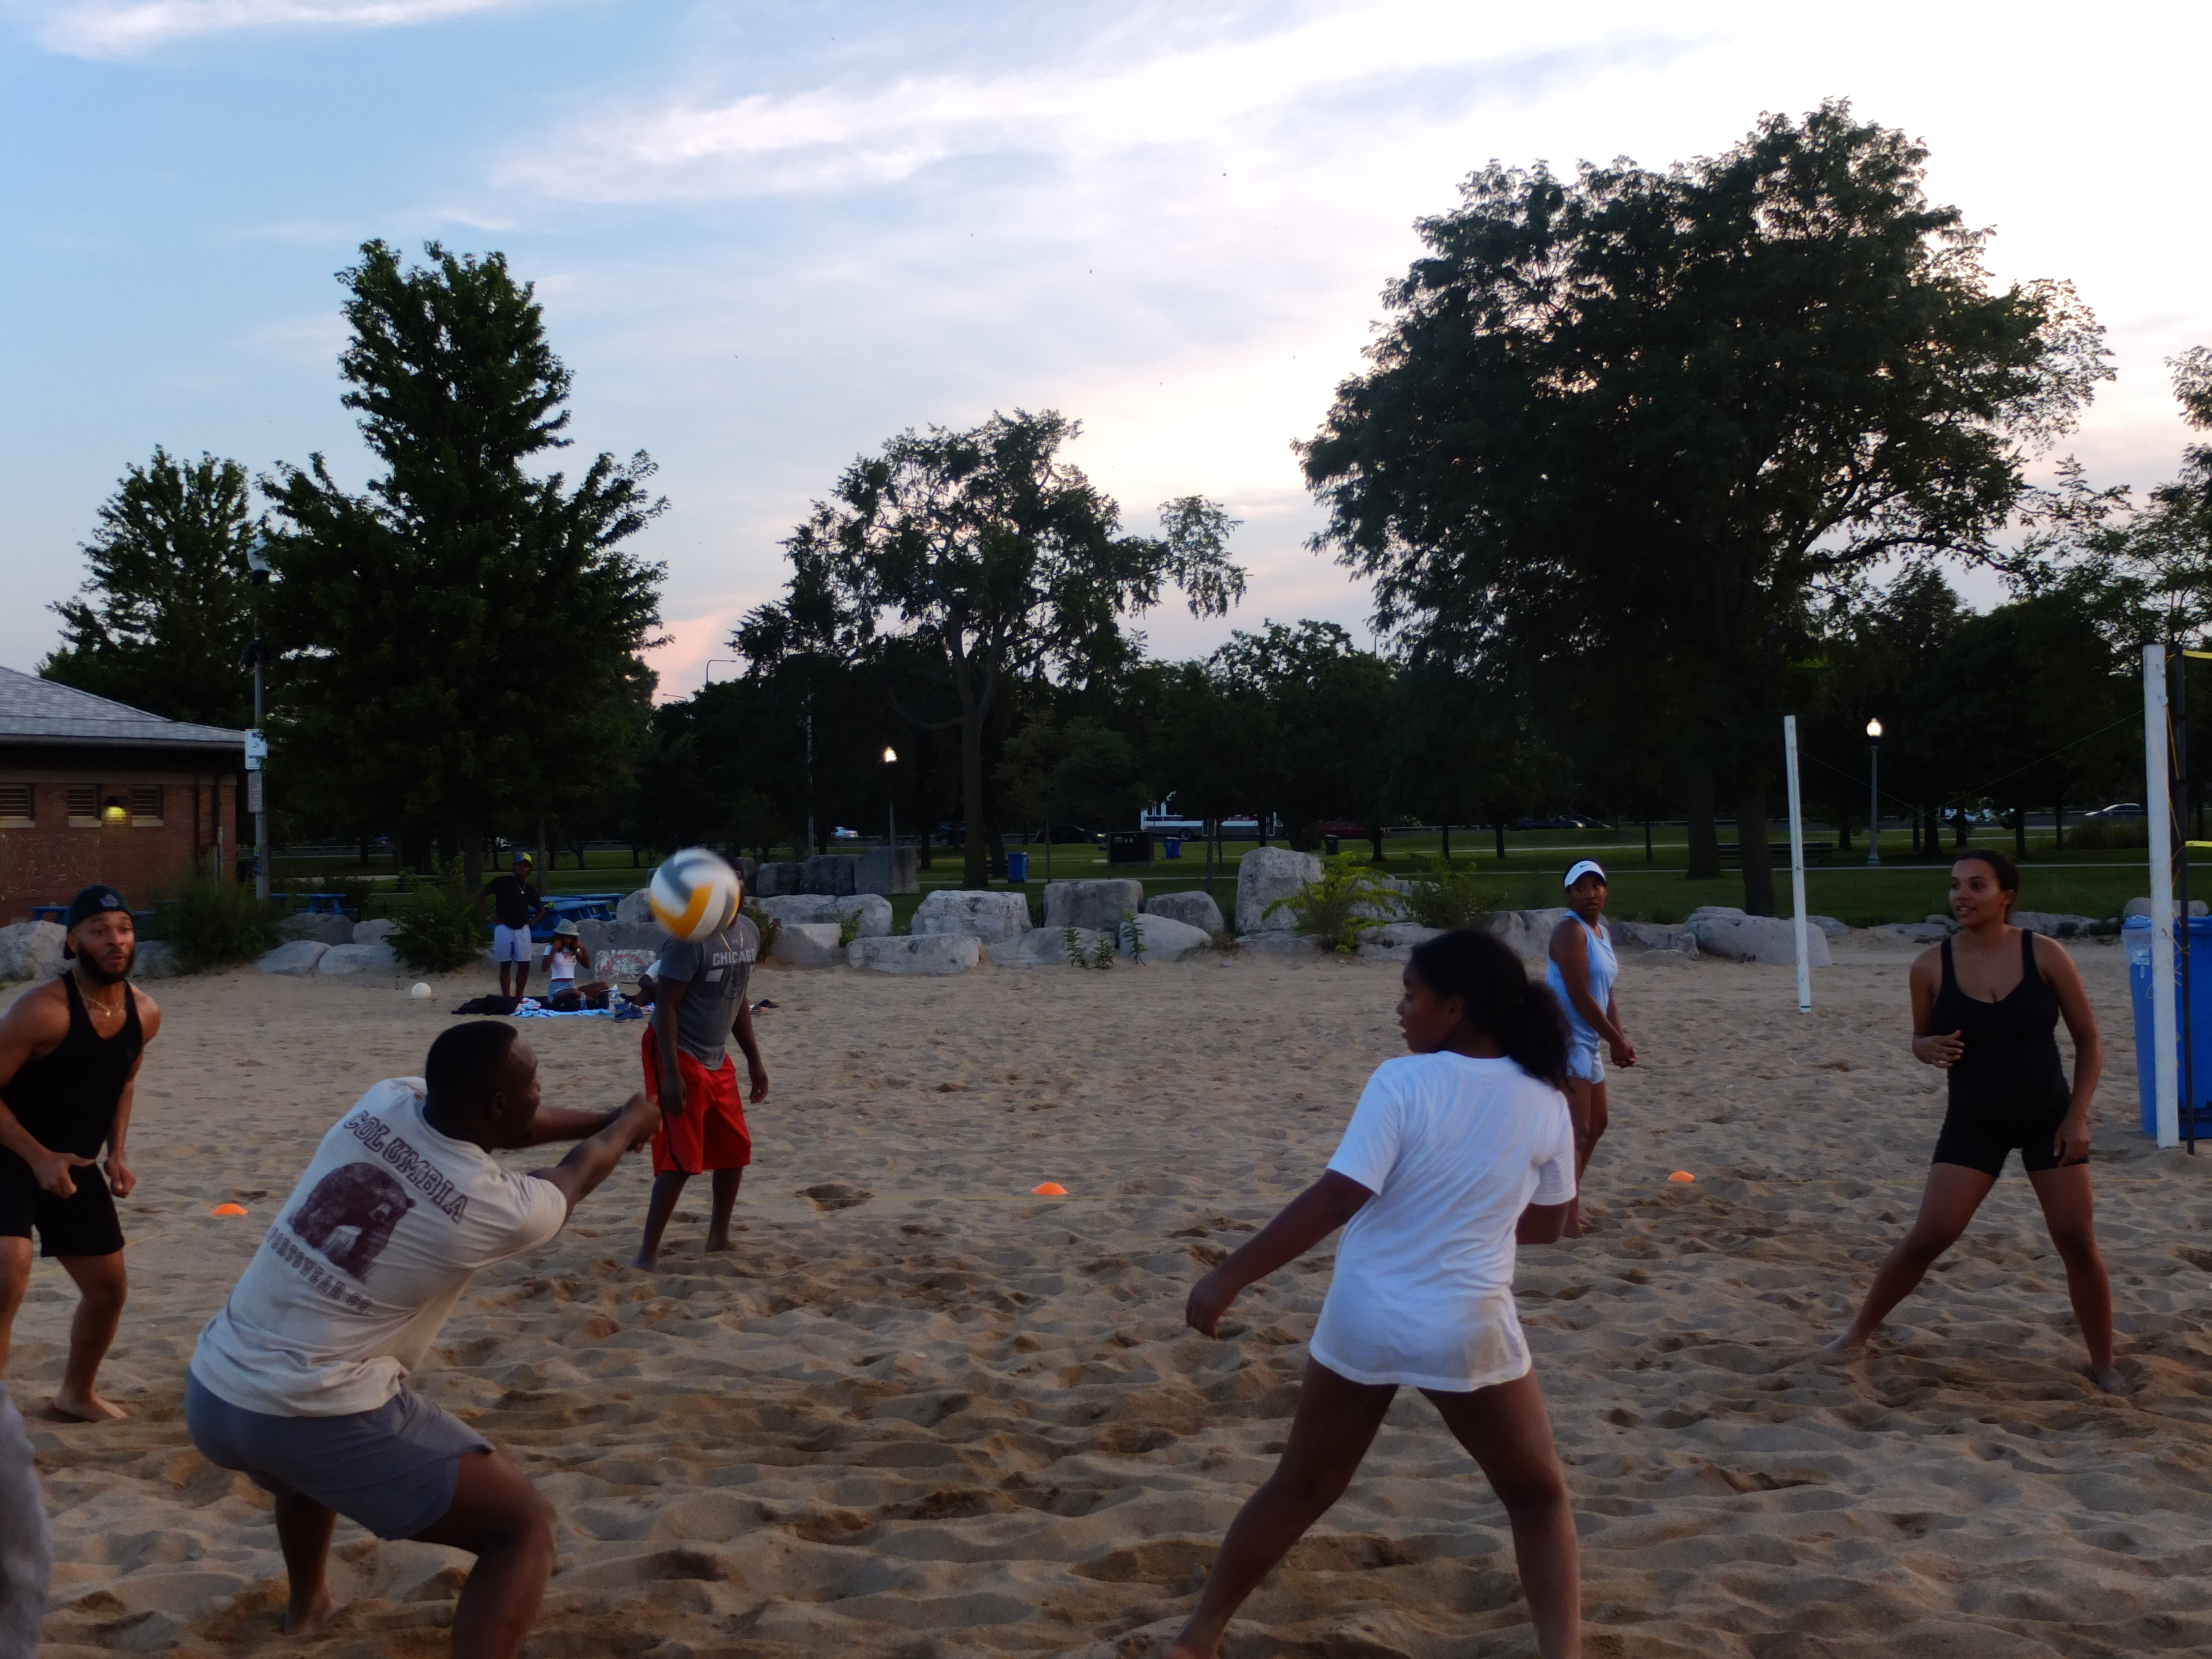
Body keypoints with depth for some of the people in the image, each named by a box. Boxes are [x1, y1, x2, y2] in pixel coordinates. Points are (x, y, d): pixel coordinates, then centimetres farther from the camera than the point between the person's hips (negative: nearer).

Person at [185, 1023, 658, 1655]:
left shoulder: (387, 1100, 0)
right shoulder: (504, 1208, -13)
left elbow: (486, 1121, 22)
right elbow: (575, 1175, 11)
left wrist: (601, 1120, 33)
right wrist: (631, 1124, 33)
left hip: (208, 1395, 7)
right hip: (318, 1422, -7)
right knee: (526, 1527, 4)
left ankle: (306, 1604, 65)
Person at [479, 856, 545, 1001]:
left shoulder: (530, 890, 8)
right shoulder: (503, 882, -3)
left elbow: (541, 910, 23)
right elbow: (480, 896, -1)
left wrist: (531, 922, 6)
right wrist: (492, 916, -4)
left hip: (522, 930, 3)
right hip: (504, 928, -3)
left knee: (524, 965, 0)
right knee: (505, 965, 1)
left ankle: (518, 999, 10)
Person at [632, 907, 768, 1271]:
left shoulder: (749, 932, 4)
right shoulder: (690, 937, -20)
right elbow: (666, 1005, -20)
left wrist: (754, 1059, 17)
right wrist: (672, 1073, -25)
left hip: (717, 1059, 8)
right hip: (681, 1058, -8)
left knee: (736, 1149, 12)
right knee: (681, 1160, -10)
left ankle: (719, 1238, 28)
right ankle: (648, 1254, -2)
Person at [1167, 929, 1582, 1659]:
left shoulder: (1402, 1083, -12)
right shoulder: (1545, 1102, -2)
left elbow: (1336, 1198, -18)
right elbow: (1546, 1224, 10)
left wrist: (1228, 1277, -13)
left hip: (1363, 1322, 0)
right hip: (1467, 1330, 0)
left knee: (1300, 1488, 19)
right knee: (1539, 1497, 21)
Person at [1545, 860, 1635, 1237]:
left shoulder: (1603, 932, 14)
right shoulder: (1571, 930, -16)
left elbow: (1606, 993, 14)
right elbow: (1579, 995, -22)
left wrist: (1619, 1040, 1)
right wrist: (1617, 1040, -15)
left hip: (1587, 1043, 10)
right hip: (1564, 1039, -10)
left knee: (1597, 1122, 24)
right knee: (1578, 1130, -15)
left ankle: (1570, 1199, 39)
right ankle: (1569, 1220, -19)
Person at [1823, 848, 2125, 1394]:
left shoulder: (2044, 955, -11)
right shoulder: (1932, 967, -9)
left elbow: (2089, 1041, -3)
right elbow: (1921, 1039, 6)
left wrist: (2078, 1113, -10)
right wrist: (1930, 1049, -19)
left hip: (2048, 1117, 0)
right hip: (1973, 1122, 0)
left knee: (2078, 1242, 0)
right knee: (1927, 1237, -6)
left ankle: (2103, 1363, 19)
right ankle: (1859, 1333, 10)